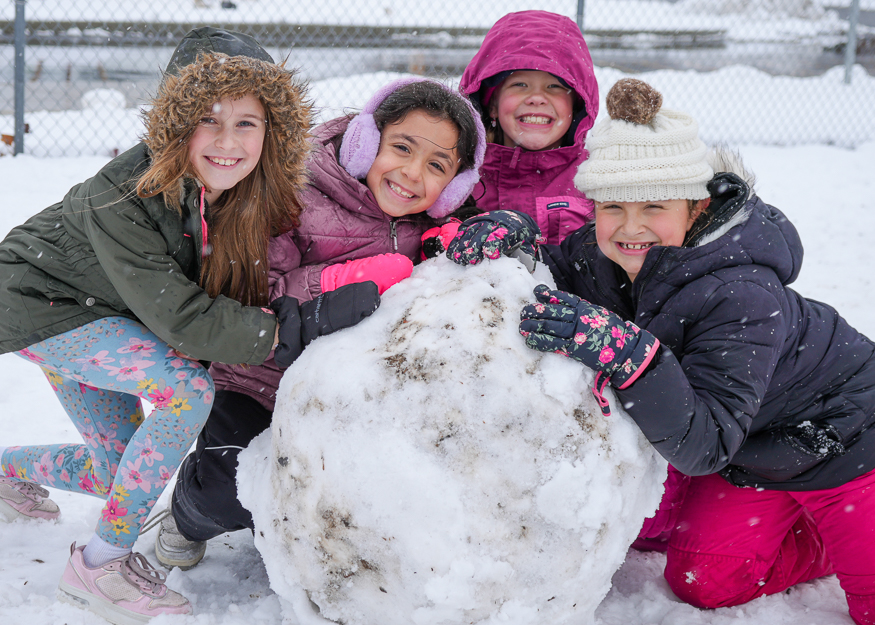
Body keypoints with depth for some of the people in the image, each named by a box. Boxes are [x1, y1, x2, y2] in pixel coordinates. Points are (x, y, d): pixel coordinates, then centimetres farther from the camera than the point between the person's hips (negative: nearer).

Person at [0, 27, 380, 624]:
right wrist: (301, 327, -41)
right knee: (188, 387, -28)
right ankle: (102, 563, -14)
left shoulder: (259, 194, -18)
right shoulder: (122, 199, -35)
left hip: (97, 317, 7)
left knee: (121, 473, 11)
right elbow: (180, 319, -36)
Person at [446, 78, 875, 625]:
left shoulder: (742, 297, -38)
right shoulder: (600, 258, -19)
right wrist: (508, 235, -30)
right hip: (749, 451, 6)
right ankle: (825, 537, 27)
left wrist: (627, 353, -56)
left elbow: (704, 447, -42)